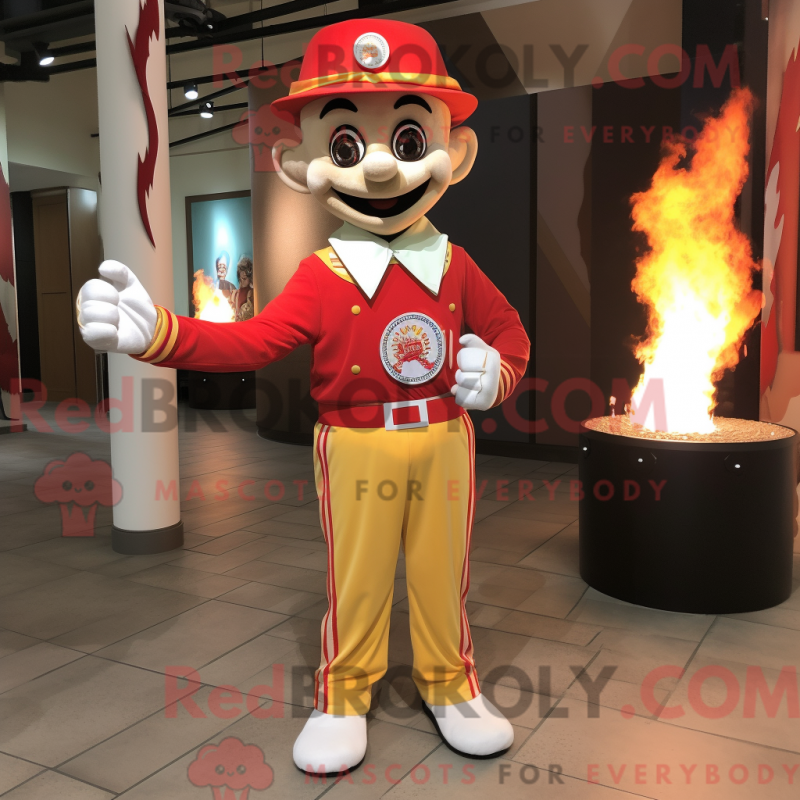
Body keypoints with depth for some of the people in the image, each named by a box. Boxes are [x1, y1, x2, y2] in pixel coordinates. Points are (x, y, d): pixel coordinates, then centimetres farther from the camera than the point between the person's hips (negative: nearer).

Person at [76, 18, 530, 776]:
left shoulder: (454, 266, 2)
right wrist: (155, 332, -26)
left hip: (444, 442, 2)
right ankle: (342, 698, 30)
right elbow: (254, 341, -14)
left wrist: (495, 372, -7)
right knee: (356, 578, 9)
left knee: (442, 570, 13)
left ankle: (449, 685, 35)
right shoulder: (324, 276, -7)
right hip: (356, 449, -2)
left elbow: (508, 332, 14)